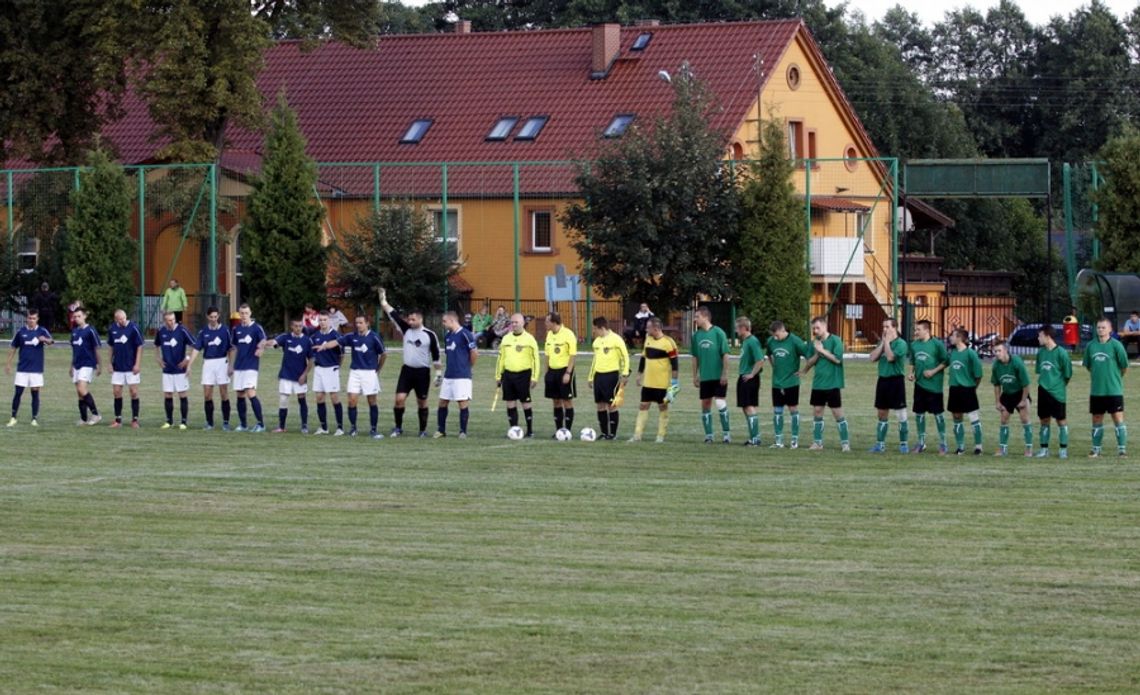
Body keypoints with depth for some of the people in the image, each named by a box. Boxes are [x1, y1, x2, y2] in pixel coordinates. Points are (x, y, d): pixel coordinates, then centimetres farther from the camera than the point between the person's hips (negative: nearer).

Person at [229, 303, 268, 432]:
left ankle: (261, 423, -10)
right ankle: (243, 424, 15)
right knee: (240, 395, 7)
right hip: (239, 367, 6)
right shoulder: (237, 329, 12)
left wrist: (261, 348, -44)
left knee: (251, 393, -15)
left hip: (251, 366, -6)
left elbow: (264, 340, -22)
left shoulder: (256, 328, -5)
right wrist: (231, 366, 20)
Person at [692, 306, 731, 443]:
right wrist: (695, 375, 11)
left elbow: (725, 354, -9)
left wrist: (725, 374, -12)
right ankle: (708, 435, 15)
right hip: (705, 377, 5)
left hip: (719, 377, -5)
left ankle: (726, 433, 2)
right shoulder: (696, 335, 6)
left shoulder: (718, 333, -9)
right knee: (705, 405, 6)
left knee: (720, 403, -10)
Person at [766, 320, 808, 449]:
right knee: (777, 411, 5)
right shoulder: (771, 341, 1)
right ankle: (779, 440, 11)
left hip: (791, 382, -5)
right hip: (777, 383, 5)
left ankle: (795, 439, 10)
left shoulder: (794, 341, -14)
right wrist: (774, 367, 11)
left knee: (793, 410, 3)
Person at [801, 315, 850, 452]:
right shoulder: (814, 343, 9)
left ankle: (845, 442, 3)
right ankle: (817, 443, 15)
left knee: (838, 413, -3)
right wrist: (816, 354, -9)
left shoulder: (835, 340, -7)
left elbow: (837, 359, -17)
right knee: (817, 412, 7)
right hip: (817, 384, 6)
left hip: (833, 384, -6)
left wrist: (822, 350, -14)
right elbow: (808, 363, 9)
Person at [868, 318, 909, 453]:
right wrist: (883, 342, -5)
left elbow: (890, 357, -22)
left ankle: (904, 444, 5)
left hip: (896, 380, -7)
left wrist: (887, 341, -12)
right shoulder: (882, 342, 11)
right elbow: (873, 358, -1)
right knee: (882, 414, 11)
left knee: (900, 414, -2)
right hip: (883, 380, 7)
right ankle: (880, 444, 18)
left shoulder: (900, 343, -10)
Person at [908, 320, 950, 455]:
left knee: (938, 413, 0)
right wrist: (912, 372, 2)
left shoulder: (937, 344, -10)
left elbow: (946, 361, -8)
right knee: (919, 413, 9)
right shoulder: (914, 345, 6)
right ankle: (921, 442, 20)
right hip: (919, 384, 5)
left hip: (934, 384, -5)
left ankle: (942, 443, 9)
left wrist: (934, 371, -16)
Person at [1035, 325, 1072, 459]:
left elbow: (1068, 374, -5)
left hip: (1057, 392, -6)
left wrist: (1061, 385, 4)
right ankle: (1044, 448, 16)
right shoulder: (1041, 352, 6)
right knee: (1044, 420, 9)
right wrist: (1042, 382, 10)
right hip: (1043, 391, 6)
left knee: (1061, 420, 2)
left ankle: (1063, 449, 9)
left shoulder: (1061, 353, -12)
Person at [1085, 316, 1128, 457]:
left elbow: (1124, 366, -2)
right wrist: (1096, 376, 13)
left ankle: (1122, 448, -1)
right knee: (1097, 419, 11)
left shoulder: (1116, 345, -8)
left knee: (1118, 418, -5)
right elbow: (1088, 365, 15)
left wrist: (1115, 377, 9)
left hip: (1114, 390, -4)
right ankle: (1096, 448, 19)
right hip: (1096, 391, 4)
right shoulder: (1091, 346, 4)